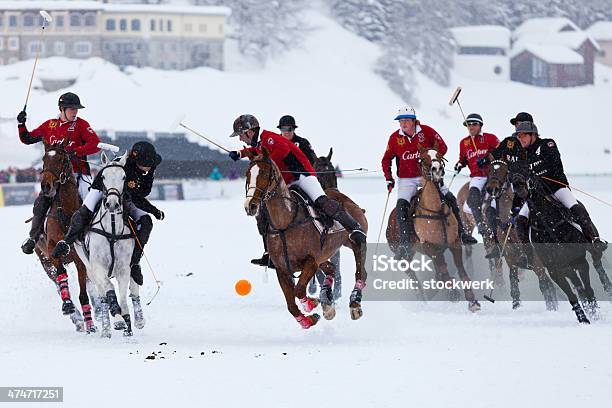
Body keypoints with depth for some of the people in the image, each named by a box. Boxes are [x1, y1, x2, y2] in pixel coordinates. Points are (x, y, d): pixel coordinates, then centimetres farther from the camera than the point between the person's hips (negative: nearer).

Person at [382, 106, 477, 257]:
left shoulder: (426, 131, -8)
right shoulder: (395, 138, -5)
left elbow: (442, 147, 0)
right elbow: (386, 159, 7)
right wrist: (388, 178, -3)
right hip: (406, 180, -1)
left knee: (450, 199, -8)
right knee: (402, 205, -23)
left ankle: (460, 232, 7)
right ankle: (404, 243, -23)